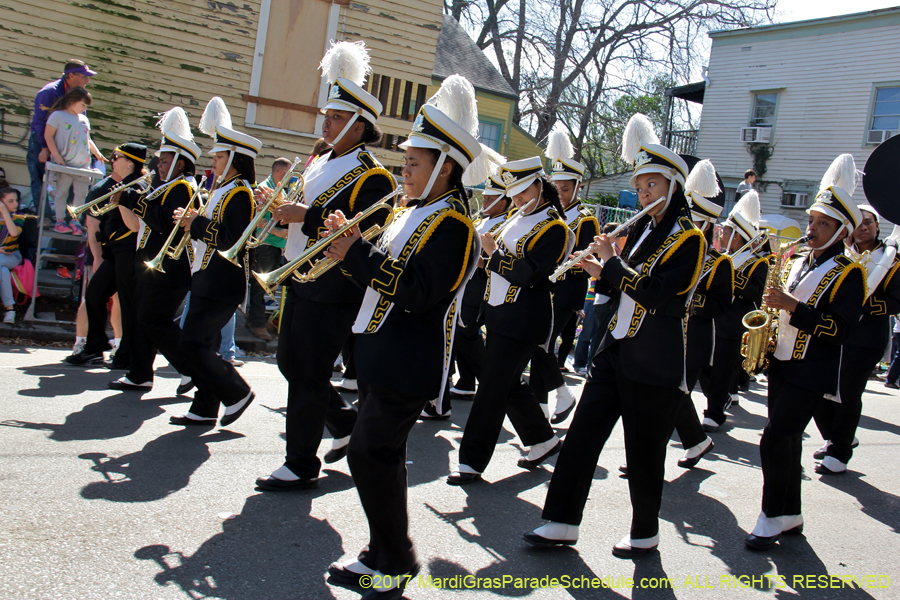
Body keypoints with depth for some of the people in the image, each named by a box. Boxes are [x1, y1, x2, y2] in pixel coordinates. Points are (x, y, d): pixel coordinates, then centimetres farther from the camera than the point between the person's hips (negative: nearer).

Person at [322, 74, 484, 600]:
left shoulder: (451, 225, -15)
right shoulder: (415, 213, 16)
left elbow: (420, 294, -24)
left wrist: (360, 253, -21)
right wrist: (352, 249, 0)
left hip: (408, 367, -10)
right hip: (382, 357, 10)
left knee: (371, 454, -7)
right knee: (383, 454, 14)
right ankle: (382, 556, 27)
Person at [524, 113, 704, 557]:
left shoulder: (687, 239, -10)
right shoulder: (644, 228, 12)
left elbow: (655, 295, -20)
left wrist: (612, 262, -15)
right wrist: (603, 275, -1)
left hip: (654, 362, -7)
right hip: (617, 349, 7)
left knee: (644, 449, 4)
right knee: (583, 431, 5)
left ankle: (645, 533, 22)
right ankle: (563, 521, 13)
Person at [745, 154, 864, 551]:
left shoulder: (848, 274, -8)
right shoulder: (795, 263, 13)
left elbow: (840, 330, -18)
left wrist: (793, 306, -23)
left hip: (812, 375, -7)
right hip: (782, 365, 7)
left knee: (775, 441, -12)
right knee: (787, 441, 12)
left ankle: (773, 517, 2)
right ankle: (791, 515, 24)